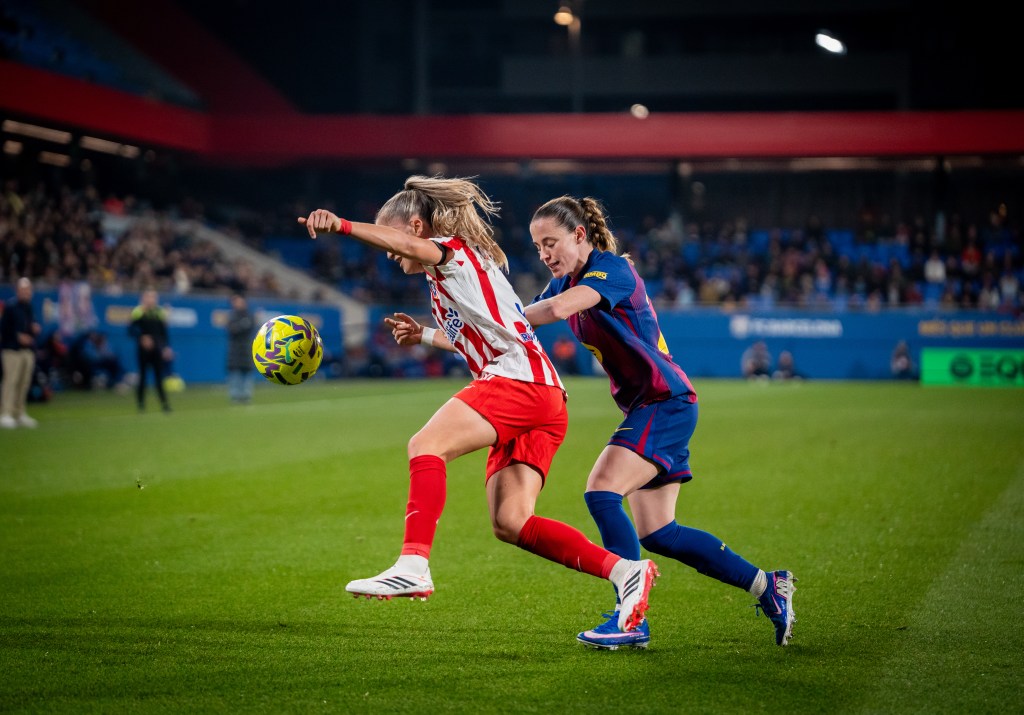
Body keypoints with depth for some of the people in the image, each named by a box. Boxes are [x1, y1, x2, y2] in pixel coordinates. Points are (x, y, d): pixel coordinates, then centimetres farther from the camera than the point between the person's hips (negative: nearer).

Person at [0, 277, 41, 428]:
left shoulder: (30, 309, 17)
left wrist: (36, 329, 3)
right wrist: (18, 336, -16)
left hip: (28, 350, 7)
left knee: (24, 382, 7)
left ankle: (20, 414, 14)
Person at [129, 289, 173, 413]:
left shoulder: (160, 312, 9)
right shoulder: (138, 312, -4)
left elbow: (164, 332, 14)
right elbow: (131, 330, -8)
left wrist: (167, 347, 8)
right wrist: (141, 338, -22)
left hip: (157, 350, 3)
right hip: (143, 350, -3)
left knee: (159, 376, -1)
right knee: (142, 376, 2)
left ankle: (164, 403, -3)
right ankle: (141, 404, 12)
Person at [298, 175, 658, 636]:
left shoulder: (455, 250, 3)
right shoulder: (450, 272, 30)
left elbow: (412, 245, -22)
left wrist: (341, 226, -31)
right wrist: (424, 335, 34)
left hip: (519, 378, -10)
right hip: (544, 404, 10)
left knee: (426, 445, -23)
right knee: (510, 524, 1)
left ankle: (413, 565, -37)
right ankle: (623, 571, -3)